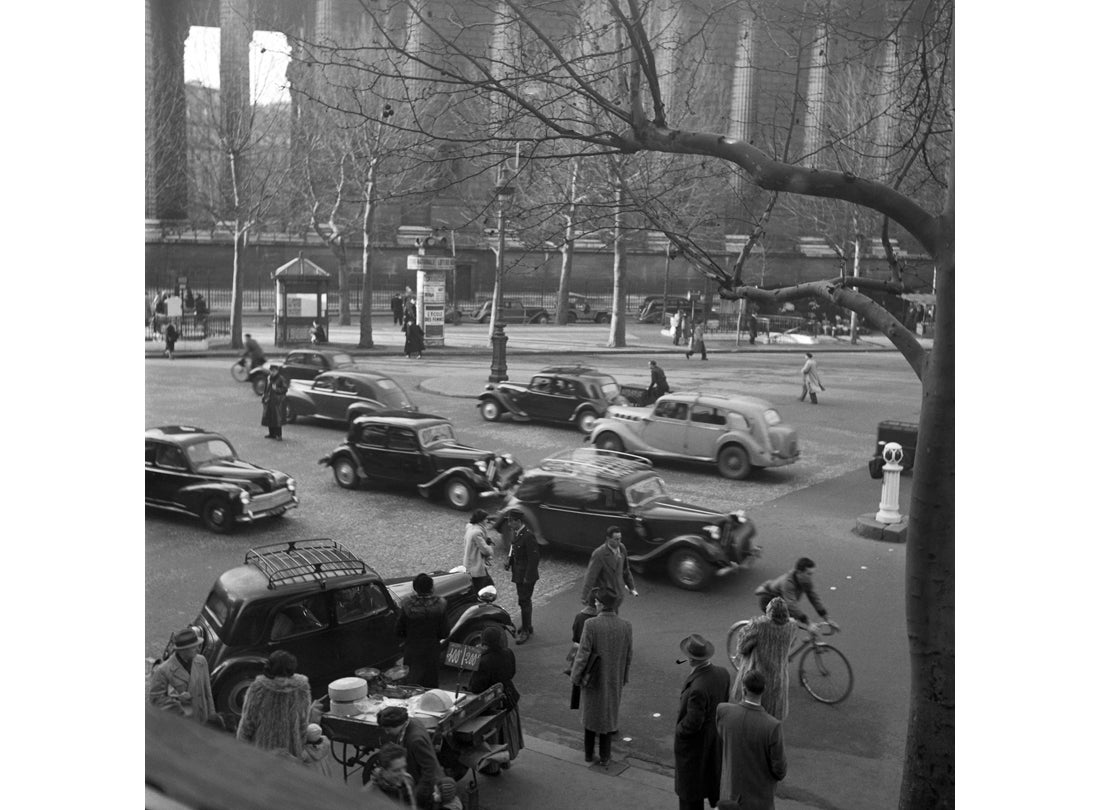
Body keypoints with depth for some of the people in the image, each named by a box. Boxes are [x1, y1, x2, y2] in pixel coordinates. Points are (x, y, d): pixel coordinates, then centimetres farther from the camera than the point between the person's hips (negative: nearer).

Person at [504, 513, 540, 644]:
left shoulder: (528, 536, -23)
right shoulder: (515, 533, 5)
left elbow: (534, 558, -22)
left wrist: (527, 577, -20)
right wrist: (509, 562, 2)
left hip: (527, 575, -9)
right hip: (518, 574, 9)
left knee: (524, 601, -3)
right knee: (523, 600, 19)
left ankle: (525, 631, 8)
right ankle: (527, 627, 33)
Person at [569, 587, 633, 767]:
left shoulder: (591, 624, -24)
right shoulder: (625, 626, -13)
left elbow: (583, 653, -19)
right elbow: (629, 654, -3)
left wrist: (576, 676, -5)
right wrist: (624, 677, 12)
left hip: (592, 678, -2)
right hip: (614, 681, 2)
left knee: (590, 713, 19)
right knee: (608, 715, 18)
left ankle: (588, 753, 32)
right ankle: (605, 757, 26)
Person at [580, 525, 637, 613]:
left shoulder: (621, 548, -4)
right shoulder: (599, 554, -25)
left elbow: (625, 569, 10)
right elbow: (590, 576, -23)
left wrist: (631, 587, 16)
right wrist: (584, 597, -22)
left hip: (618, 592, 6)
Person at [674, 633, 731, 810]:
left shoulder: (697, 688, -37)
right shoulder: (723, 673, -14)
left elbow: (692, 723, -28)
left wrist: (679, 730, -9)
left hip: (694, 741, -7)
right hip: (715, 735, 8)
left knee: (690, 786, 13)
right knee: (714, 775, 28)